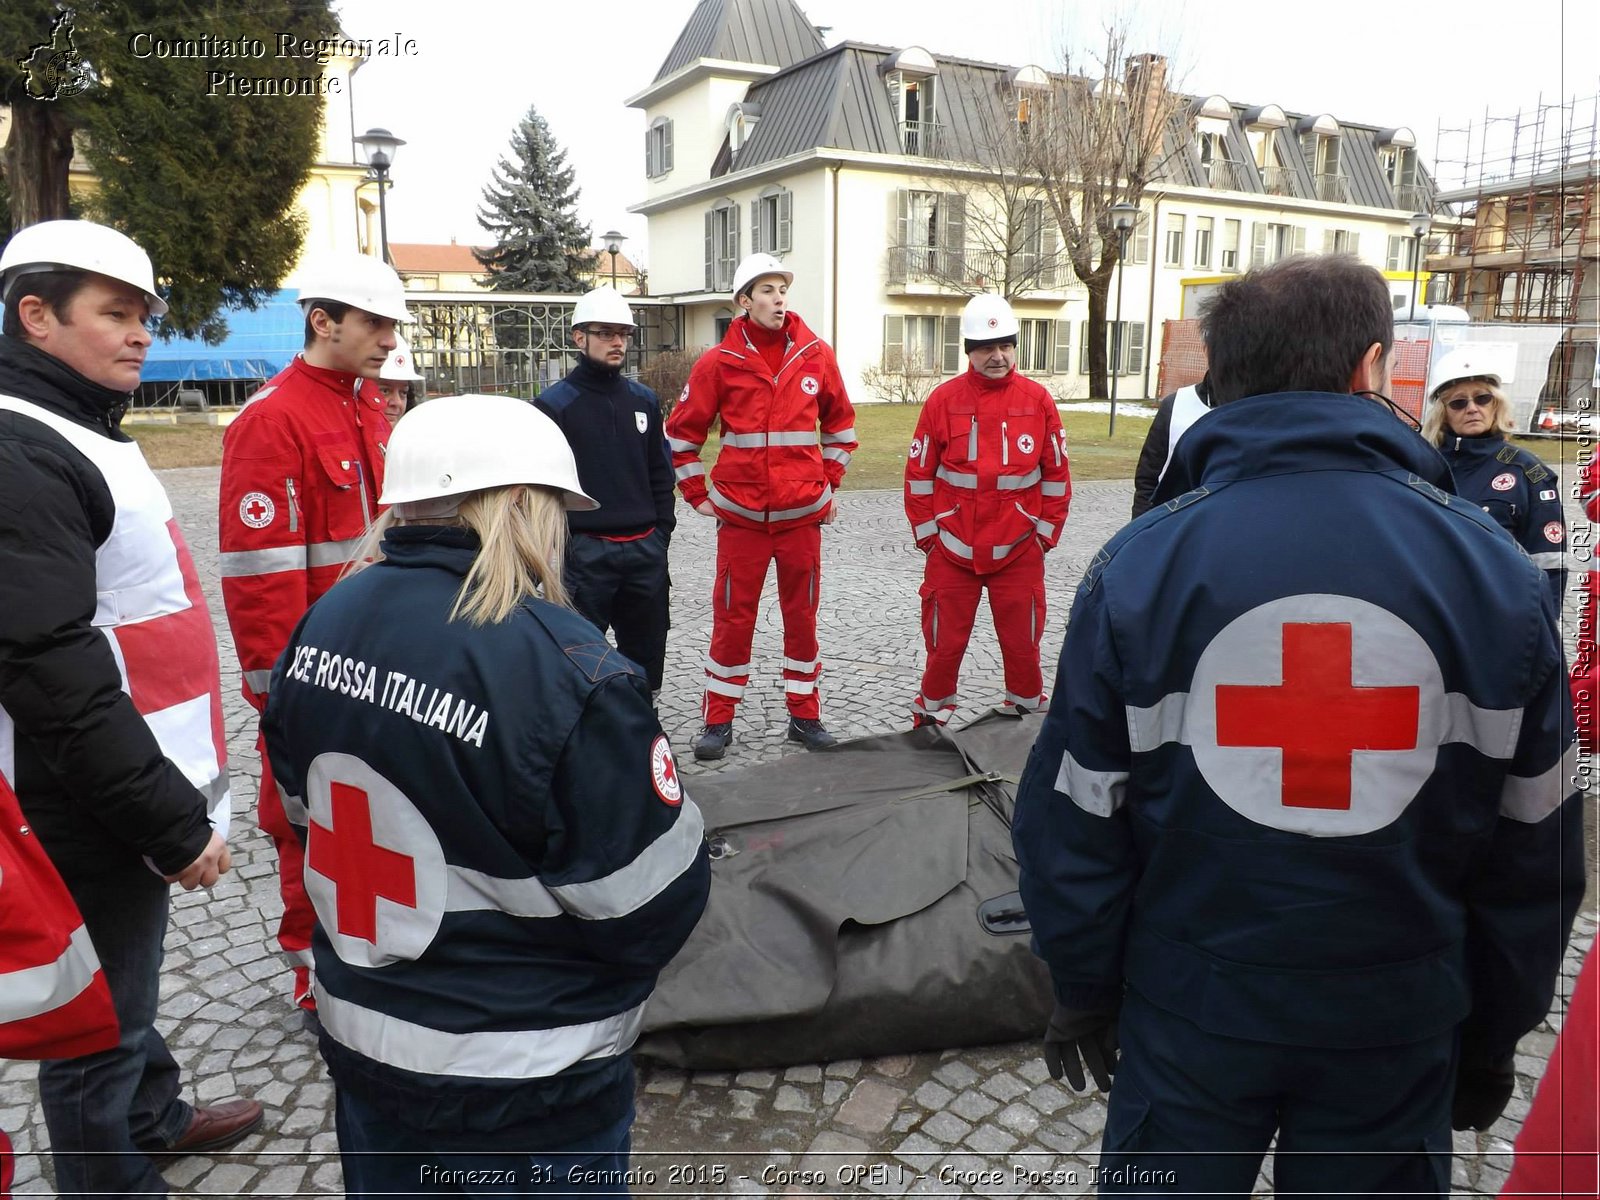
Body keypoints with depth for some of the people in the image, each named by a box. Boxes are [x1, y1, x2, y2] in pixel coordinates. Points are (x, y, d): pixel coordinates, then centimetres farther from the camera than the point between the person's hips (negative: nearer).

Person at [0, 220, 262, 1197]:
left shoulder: (85, 433, 11)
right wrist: (173, 824, -22)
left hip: (143, 786, 10)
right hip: (94, 816, -10)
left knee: (131, 976, 27)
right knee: (100, 1025, 8)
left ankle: (156, 1117, 47)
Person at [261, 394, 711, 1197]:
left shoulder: (326, 621, -6)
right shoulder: (566, 671, -28)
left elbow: (314, 813, 7)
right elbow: (656, 898, -21)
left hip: (360, 1032, 6)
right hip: (525, 1080, -5)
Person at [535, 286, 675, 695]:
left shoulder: (644, 399, 11)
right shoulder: (554, 404, -4)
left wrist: (661, 532, 9)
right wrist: (562, 544, -10)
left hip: (645, 550, 5)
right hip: (586, 552, -5)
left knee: (647, 647, 14)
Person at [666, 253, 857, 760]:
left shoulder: (816, 355, 2)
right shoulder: (720, 362, -3)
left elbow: (840, 423, 16)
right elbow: (682, 432, 5)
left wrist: (829, 481, 11)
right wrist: (698, 493, 4)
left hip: (803, 512, 2)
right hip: (740, 513, -2)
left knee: (802, 615, 10)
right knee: (732, 618, 4)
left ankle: (804, 714, 23)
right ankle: (718, 720, 17)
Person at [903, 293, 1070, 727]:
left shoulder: (1038, 400, -1)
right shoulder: (943, 399, -4)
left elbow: (1057, 474, 5)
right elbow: (919, 473, 0)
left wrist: (1045, 533, 4)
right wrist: (927, 533, 0)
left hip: (1019, 551, 1)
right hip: (952, 549, -1)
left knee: (1022, 642, 11)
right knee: (945, 643, 9)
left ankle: (1028, 714, 31)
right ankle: (931, 715, 28)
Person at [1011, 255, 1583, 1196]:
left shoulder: (1140, 564, -15)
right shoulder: (1496, 570, -9)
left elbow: (1075, 824, -10)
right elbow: (1535, 847, -1)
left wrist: (1085, 995, 6)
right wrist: (1493, 1034, 14)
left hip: (1192, 1011, -1)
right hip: (1402, 1023, 2)